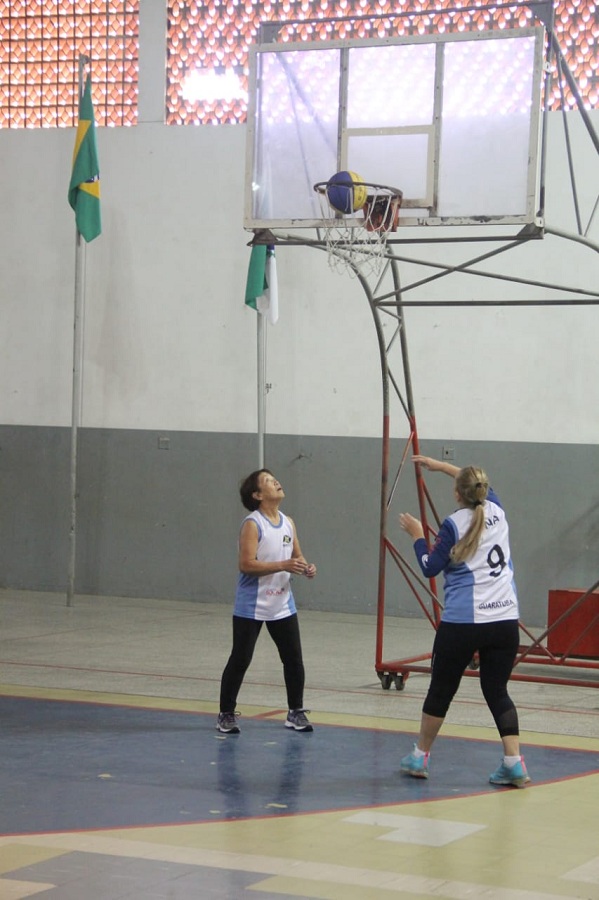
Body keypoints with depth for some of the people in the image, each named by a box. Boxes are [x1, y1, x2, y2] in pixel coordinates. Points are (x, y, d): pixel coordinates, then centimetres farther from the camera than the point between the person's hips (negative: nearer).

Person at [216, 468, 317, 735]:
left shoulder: (288, 522, 7)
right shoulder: (252, 524, -14)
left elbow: (297, 555, 18)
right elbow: (246, 564, -22)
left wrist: (305, 567, -5)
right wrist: (283, 566, -27)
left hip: (283, 605, 6)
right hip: (252, 608, -6)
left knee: (294, 658, 7)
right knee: (240, 660, 1)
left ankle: (296, 712, 19)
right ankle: (226, 714, 12)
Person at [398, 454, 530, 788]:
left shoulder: (454, 525, -7)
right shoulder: (496, 510, 8)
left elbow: (431, 568, -3)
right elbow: (478, 484, 29)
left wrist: (417, 535, 11)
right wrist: (440, 465, 38)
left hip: (462, 623, -4)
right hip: (506, 620, 4)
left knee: (441, 689, 10)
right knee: (497, 691, 7)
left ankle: (420, 757, 24)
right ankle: (514, 763, -6)